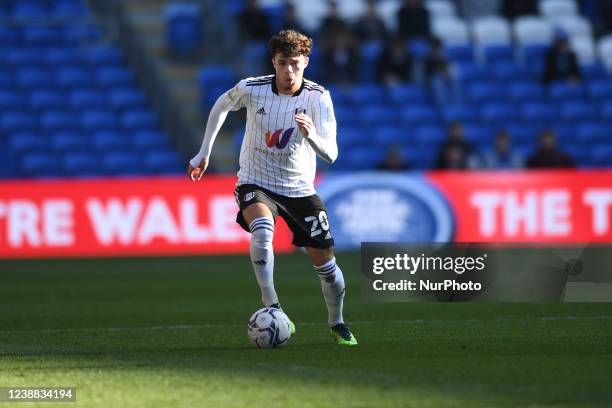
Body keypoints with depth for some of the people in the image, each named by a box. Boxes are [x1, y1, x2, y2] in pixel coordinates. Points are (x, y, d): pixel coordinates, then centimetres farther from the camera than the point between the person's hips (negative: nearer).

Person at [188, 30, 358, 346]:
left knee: (324, 258, 1)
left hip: (299, 189, 1)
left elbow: (330, 155, -22)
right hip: (255, 184, -1)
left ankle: (336, 323, 27)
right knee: (262, 228, -34)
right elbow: (221, 105, 9)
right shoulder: (251, 89, -14)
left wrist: (311, 135, -44)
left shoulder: (319, 98, -15)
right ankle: (271, 306, -27)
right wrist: (204, 153, 13)